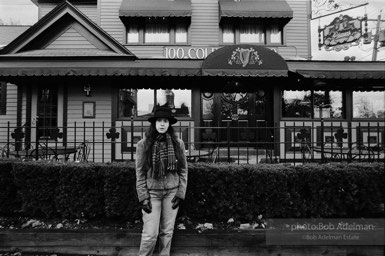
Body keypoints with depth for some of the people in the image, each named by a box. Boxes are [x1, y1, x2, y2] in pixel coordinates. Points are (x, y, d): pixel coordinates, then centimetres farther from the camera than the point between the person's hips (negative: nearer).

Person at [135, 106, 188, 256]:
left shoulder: (178, 144, 0)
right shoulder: (143, 144, -4)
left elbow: (183, 170, 4)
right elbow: (140, 173, -3)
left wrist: (181, 193, -1)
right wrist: (143, 197, -7)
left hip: (172, 192, 2)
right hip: (152, 192, -2)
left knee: (167, 232, 10)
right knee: (150, 234, -2)